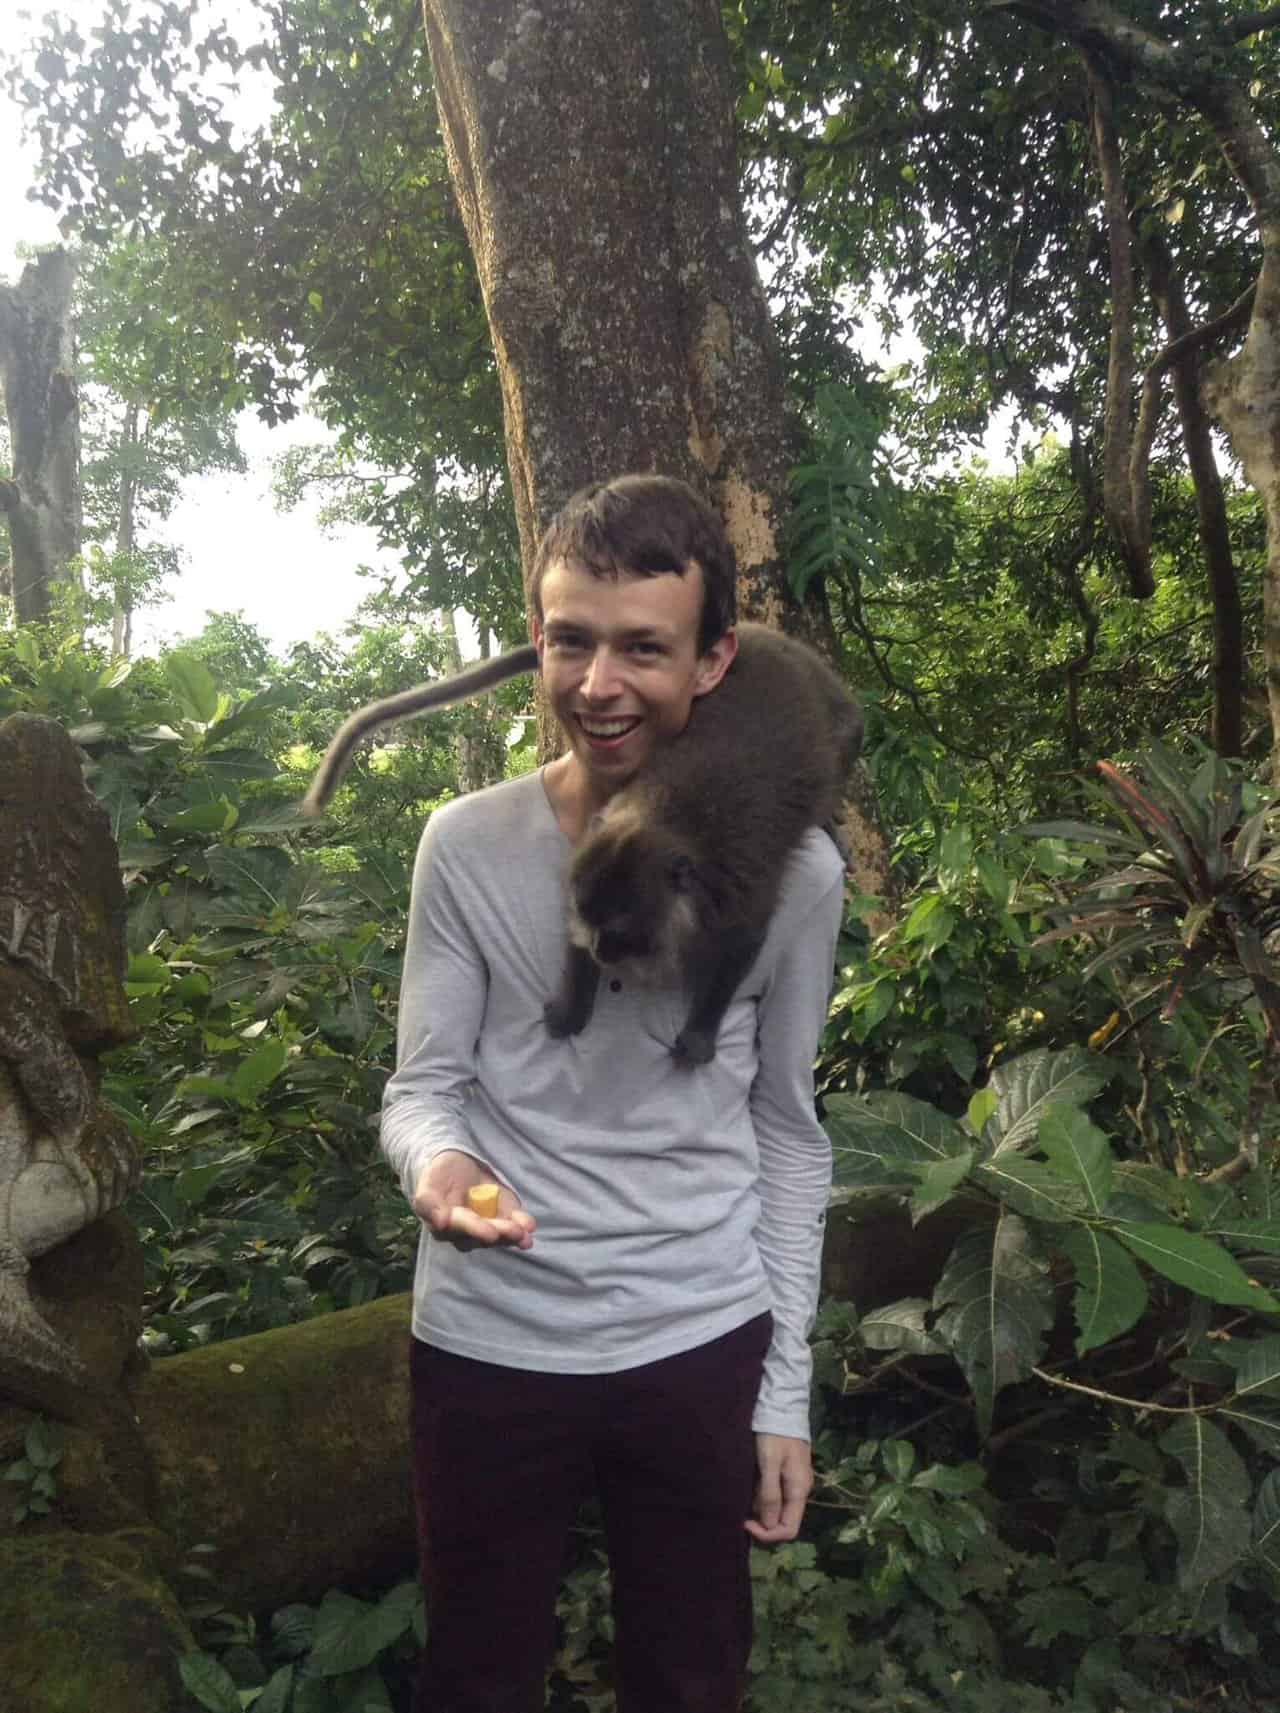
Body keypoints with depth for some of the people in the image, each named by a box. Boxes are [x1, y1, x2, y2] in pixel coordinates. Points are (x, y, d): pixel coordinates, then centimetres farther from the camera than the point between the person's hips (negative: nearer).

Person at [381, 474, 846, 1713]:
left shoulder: (795, 869, -7)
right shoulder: (467, 846, -9)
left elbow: (785, 1133, 1)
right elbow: (423, 1087, -3)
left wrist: (786, 1392, 2)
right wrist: (437, 1162, -28)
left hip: (703, 1347, 1)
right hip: (487, 1346, 0)